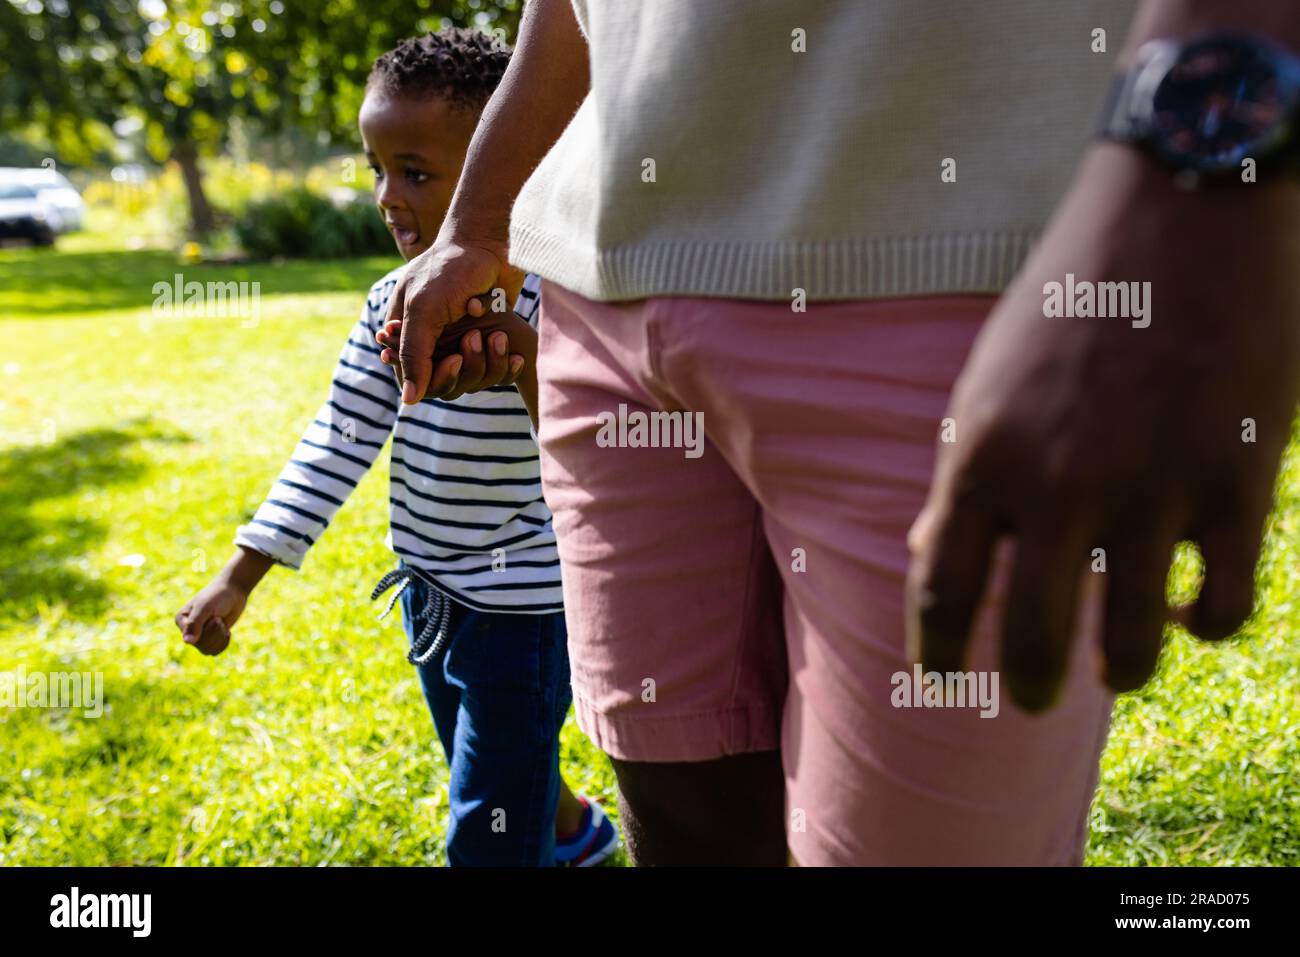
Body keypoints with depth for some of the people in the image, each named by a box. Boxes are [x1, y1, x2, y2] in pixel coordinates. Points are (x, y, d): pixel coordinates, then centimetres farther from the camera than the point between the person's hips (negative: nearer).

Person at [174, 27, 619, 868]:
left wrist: (523, 358, -54)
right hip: (432, 594, 8)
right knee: (487, 771, 29)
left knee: (493, 836, 0)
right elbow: (339, 442, 4)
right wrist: (241, 576, 2)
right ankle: (577, 831, 57)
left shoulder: (541, 299, -21)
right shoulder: (393, 303, 0)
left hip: (522, 606, -8)